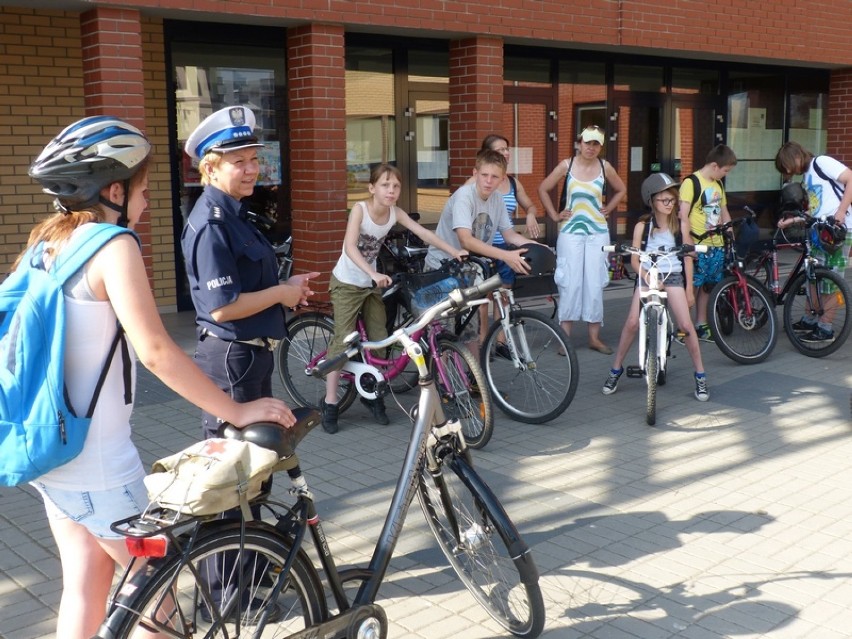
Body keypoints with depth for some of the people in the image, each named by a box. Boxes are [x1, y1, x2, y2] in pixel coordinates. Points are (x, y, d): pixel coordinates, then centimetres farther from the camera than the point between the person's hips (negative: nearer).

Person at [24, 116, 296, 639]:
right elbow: (156, 352, -24)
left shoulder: (50, 241, 8)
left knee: (84, 590, 17)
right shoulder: (113, 243, -17)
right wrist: (237, 412, -18)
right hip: (97, 461, -8)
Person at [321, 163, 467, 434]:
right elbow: (350, 247, -34)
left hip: (371, 284, 5)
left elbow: (424, 233, -7)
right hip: (347, 283, -5)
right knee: (343, 341, -7)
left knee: (379, 340, 5)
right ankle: (330, 404, 2)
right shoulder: (360, 208, -23)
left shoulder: (395, 213, -7)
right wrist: (374, 274, -47)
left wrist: (454, 252, -17)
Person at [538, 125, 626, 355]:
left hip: (598, 232, 2)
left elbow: (621, 190, 19)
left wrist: (608, 209, 9)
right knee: (570, 283, -4)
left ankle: (594, 337, 11)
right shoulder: (567, 165, -1)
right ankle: (565, 336, 4)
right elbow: (543, 189, 7)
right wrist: (554, 215, 3)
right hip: (570, 232, -1)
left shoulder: (604, 167, 2)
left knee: (595, 284, 2)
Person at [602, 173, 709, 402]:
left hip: (673, 277, 1)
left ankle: (700, 376, 4)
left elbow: (687, 258, 6)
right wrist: (648, 278, -16)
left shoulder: (679, 225, 2)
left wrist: (689, 289, 6)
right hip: (647, 277, 0)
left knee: (686, 325, -11)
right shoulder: (642, 226, -1)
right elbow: (634, 260, -1)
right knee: (632, 323, -14)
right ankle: (616, 370, 5)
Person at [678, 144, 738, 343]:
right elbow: (683, 216, -14)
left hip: (717, 245, 8)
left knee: (707, 286, 13)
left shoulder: (718, 184, 16)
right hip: (698, 246, -7)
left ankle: (701, 326, 23)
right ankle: (682, 329, 1)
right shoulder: (691, 183, -9)